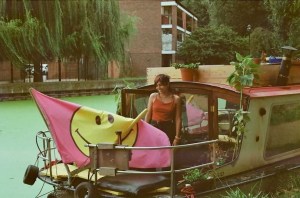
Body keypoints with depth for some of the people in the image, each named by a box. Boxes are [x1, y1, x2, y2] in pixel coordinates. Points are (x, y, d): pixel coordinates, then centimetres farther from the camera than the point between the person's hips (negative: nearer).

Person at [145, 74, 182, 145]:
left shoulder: (176, 99, 1)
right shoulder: (153, 96, 6)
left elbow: (178, 119, -1)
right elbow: (148, 115, 8)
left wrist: (177, 137, -5)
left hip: (168, 130, -1)